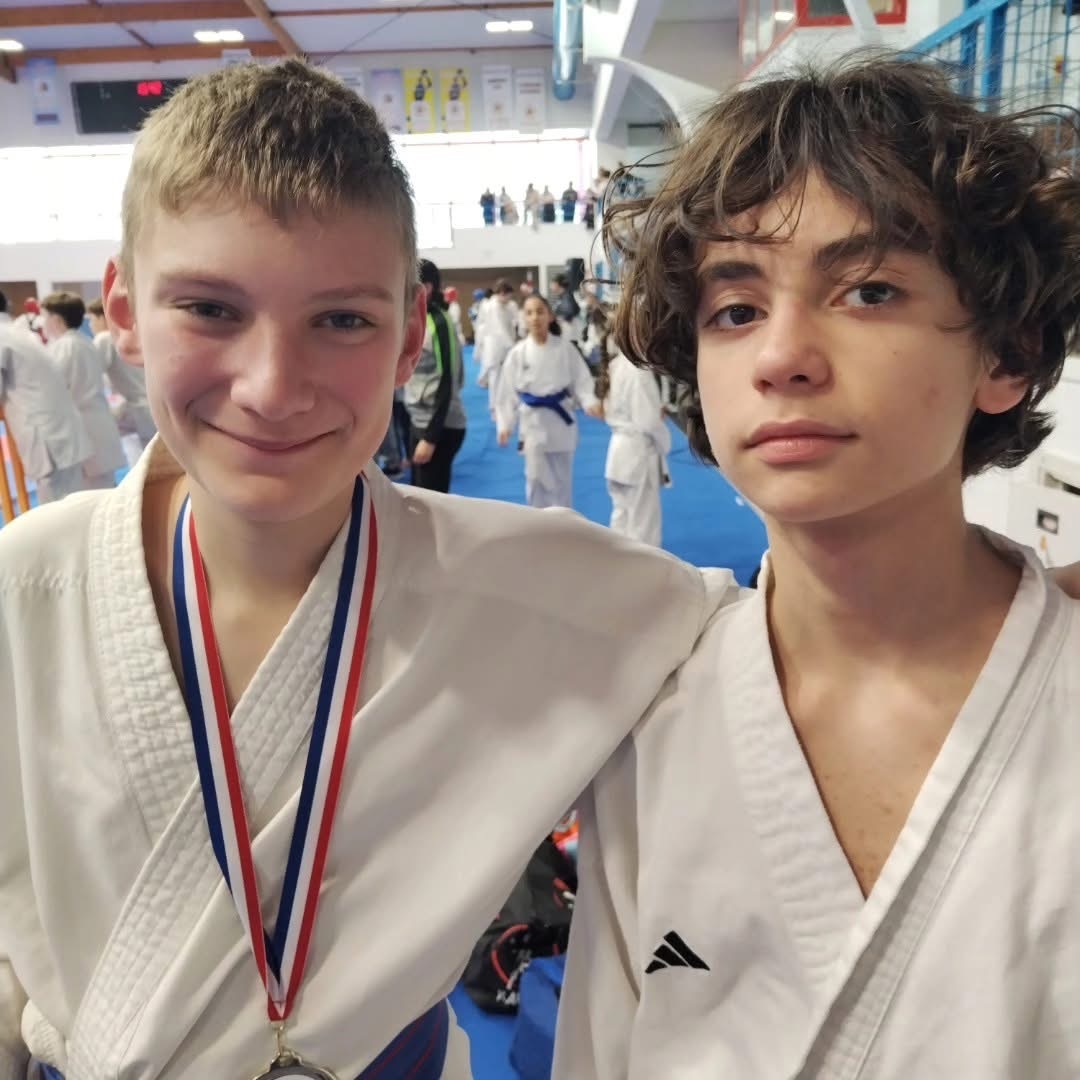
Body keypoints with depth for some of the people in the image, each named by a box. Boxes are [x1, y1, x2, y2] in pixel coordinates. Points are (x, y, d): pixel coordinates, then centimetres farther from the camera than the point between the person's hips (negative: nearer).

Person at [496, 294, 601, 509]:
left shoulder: (566, 350, -5)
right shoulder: (517, 353, -4)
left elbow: (581, 382, -4)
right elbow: (508, 392, -1)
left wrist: (591, 403, -23)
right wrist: (505, 425, -6)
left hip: (561, 421, 0)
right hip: (533, 423, 0)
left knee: (562, 479, 12)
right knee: (537, 479, 4)